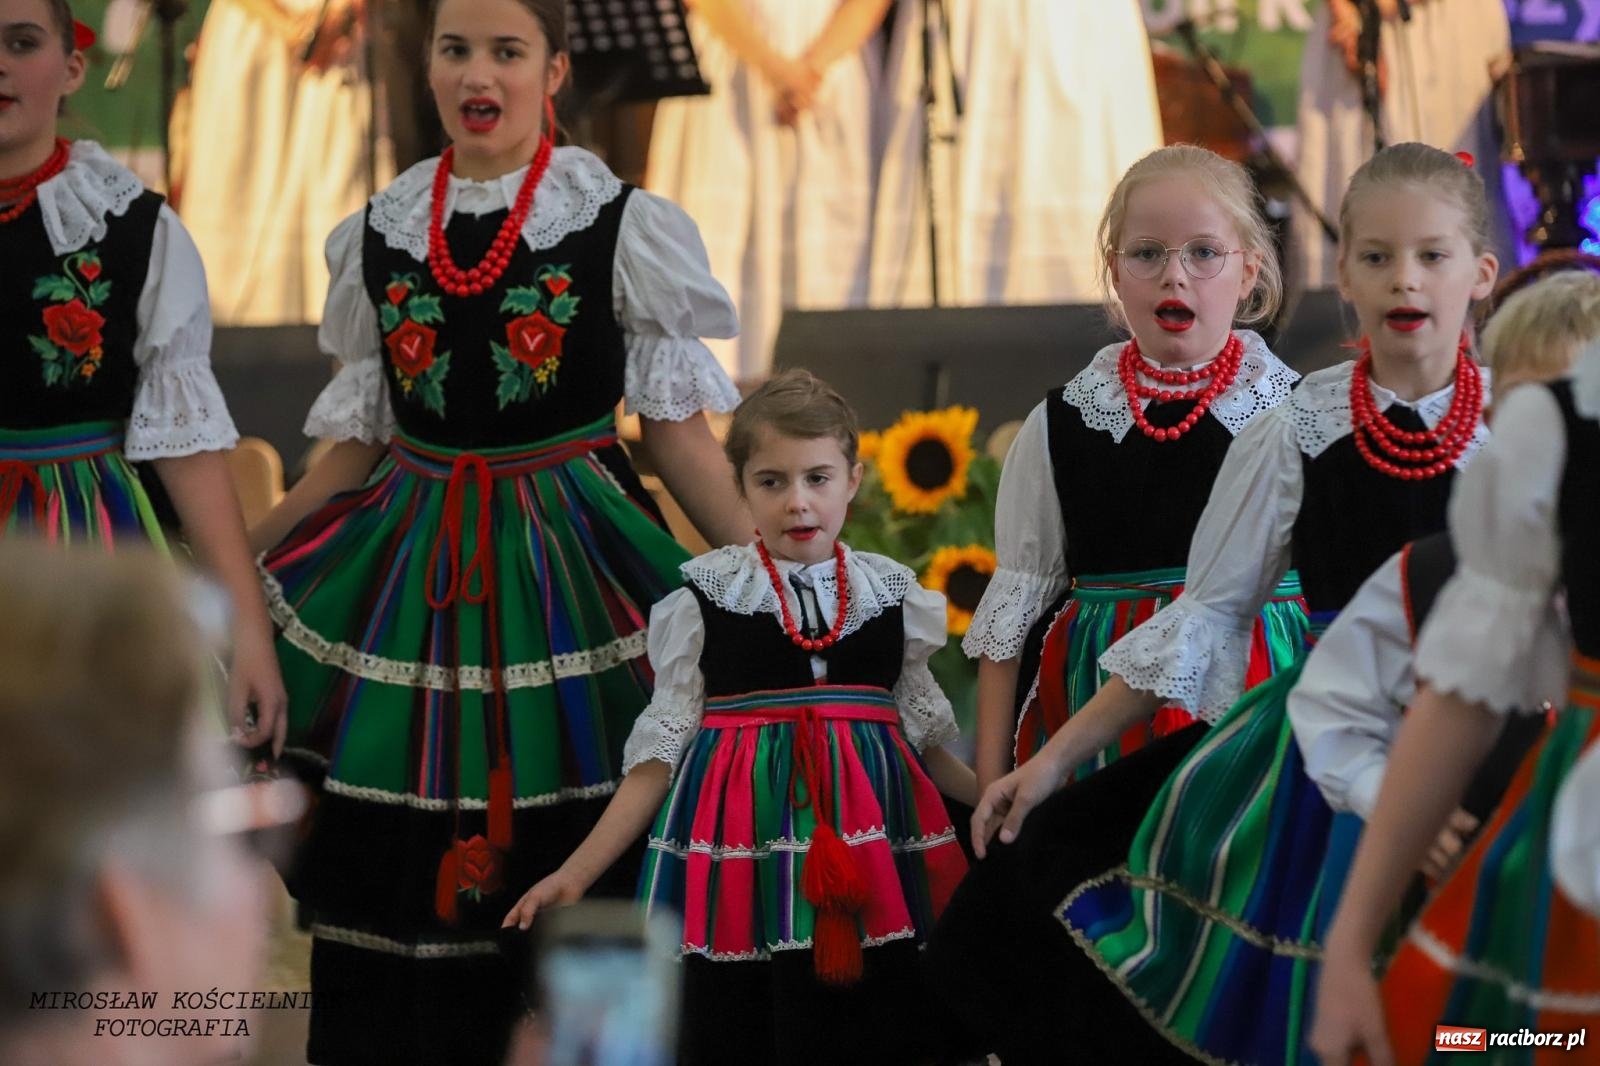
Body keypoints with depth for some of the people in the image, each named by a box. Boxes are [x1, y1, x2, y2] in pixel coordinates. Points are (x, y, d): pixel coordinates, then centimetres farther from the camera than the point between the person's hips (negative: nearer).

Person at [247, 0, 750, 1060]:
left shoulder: (617, 224, 0)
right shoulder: (381, 234, 8)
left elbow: (676, 427, 1)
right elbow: (360, 443, 14)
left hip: (566, 568, -3)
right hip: (411, 576, 3)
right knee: (396, 884, 1)